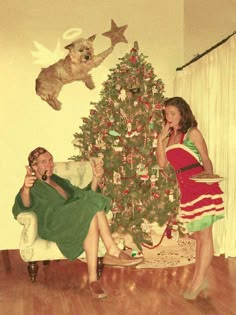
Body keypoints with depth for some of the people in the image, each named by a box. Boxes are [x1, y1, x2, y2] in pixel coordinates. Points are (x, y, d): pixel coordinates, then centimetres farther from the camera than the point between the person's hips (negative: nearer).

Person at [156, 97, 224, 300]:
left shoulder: (192, 133, 0)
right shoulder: (169, 136, 15)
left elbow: (206, 159, 0)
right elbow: (162, 163, 8)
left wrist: (209, 174, -19)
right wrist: (161, 138, 2)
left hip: (201, 187, -6)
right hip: (186, 190, 6)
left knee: (205, 237, -1)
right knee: (198, 236, 14)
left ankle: (198, 282, 6)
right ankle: (199, 280, 23)